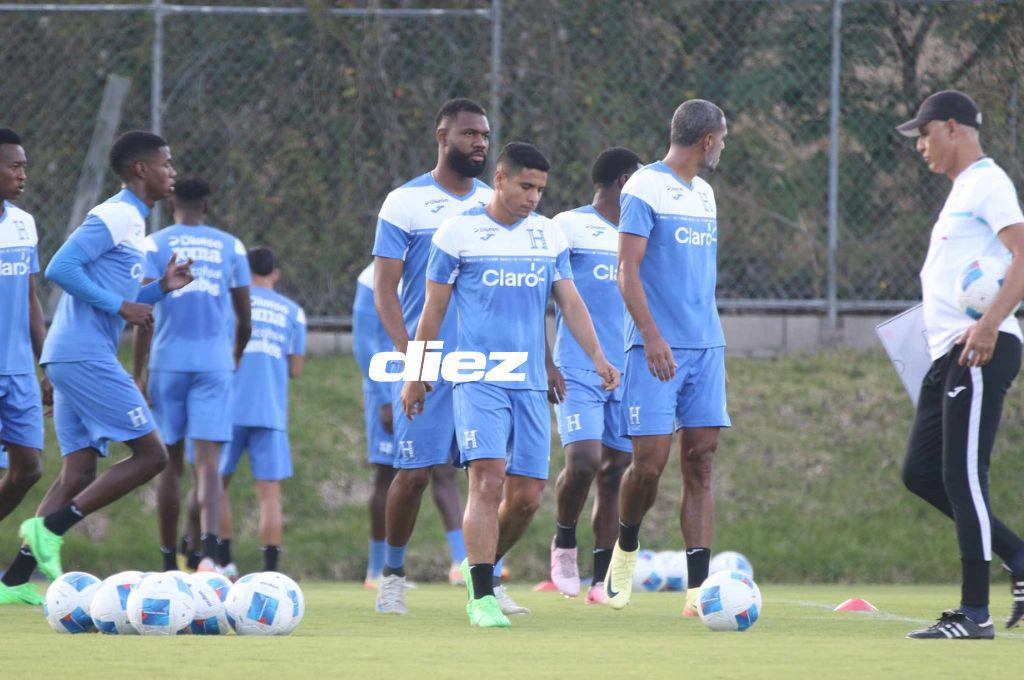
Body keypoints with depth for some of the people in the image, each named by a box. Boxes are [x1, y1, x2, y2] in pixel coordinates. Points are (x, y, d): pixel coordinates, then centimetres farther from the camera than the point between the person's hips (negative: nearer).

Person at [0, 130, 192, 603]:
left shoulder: (131, 221, 23)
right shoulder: (115, 217, -8)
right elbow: (61, 267, -19)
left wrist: (161, 288, 15)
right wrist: (120, 306, -15)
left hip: (71, 359, 10)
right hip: (85, 356, -10)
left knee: (80, 471, 5)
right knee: (151, 455, -10)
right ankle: (50, 528, -12)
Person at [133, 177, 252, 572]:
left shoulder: (155, 245, 2)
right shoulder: (230, 247, 8)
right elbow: (244, 321, 10)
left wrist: (137, 376, -5)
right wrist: (236, 359, 29)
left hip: (167, 363, 0)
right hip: (214, 364, 0)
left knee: (170, 464, 10)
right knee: (208, 462, -7)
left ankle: (170, 564, 14)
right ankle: (208, 550, -30)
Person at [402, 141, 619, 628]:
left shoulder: (549, 234, 12)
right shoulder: (459, 231, -1)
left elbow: (569, 301, 12)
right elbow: (434, 309, 4)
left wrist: (597, 356, -2)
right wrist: (416, 377, 5)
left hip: (530, 383, 5)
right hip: (477, 380, -5)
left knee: (527, 496, 3)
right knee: (488, 480, -18)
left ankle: (481, 570, 28)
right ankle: (481, 598, -17)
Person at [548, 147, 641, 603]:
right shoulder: (568, 227, -1)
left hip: (628, 373, 6)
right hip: (578, 373, -6)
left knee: (615, 472, 1)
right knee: (583, 461, -19)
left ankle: (601, 580, 5)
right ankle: (564, 543, 7)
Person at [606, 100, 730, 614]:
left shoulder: (703, 194, 18)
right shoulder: (644, 188, -6)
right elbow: (628, 270, -12)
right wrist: (652, 336, -21)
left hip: (705, 346, 7)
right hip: (657, 349, -7)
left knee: (700, 464, -1)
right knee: (650, 461, -10)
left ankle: (698, 590, -4)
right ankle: (626, 547, 18)